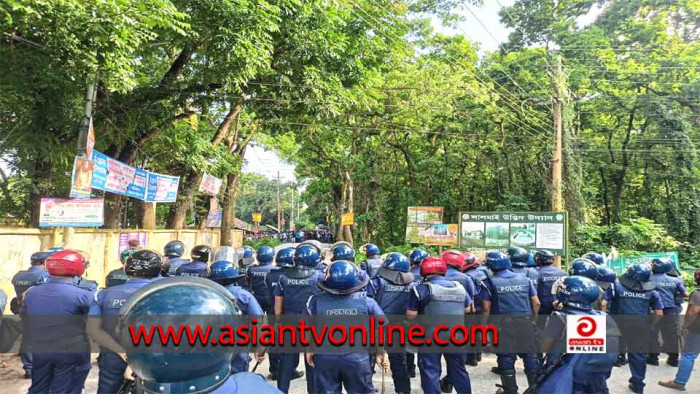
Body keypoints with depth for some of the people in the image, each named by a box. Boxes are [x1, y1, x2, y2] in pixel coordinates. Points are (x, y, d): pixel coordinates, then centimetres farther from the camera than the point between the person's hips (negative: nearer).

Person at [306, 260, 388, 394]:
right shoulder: (367, 301, -10)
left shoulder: (316, 301, -10)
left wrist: (309, 350, 15)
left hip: (325, 358, 1)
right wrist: (380, 352, 14)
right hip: (357, 358, 0)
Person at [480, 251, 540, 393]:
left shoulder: (489, 282, -7)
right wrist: (533, 320, 19)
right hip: (525, 323, 4)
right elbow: (536, 303, 8)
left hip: (503, 326, -3)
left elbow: (486, 308, -10)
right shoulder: (524, 279, 6)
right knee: (529, 355, 16)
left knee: (506, 357, 8)